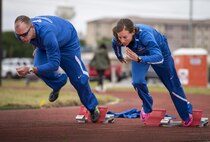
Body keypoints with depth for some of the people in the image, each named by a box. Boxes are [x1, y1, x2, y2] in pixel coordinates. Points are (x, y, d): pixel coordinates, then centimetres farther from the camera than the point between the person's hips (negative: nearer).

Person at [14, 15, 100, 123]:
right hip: (44, 45, 5)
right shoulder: (21, 33, -29)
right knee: (39, 67, -21)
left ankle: (92, 107, 24)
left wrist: (30, 70, -55)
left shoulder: (46, 33, -49)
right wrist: (37, 47, 14)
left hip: (68, 42, -5)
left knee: (78, 78, -1)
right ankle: (59, 82, 13)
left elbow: (54, 64, -48)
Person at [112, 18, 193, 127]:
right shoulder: (117, 39, -33)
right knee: (137, 82, -19)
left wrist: (139, 59, -68)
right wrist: (120, 57, 12)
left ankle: (187, 115, 30)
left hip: (159, 50, -3)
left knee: (172, 85, 9)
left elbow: (159, 58, -54)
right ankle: (147, 107, 12)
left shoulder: (144, 35, -47)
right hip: (139, 54, 3)